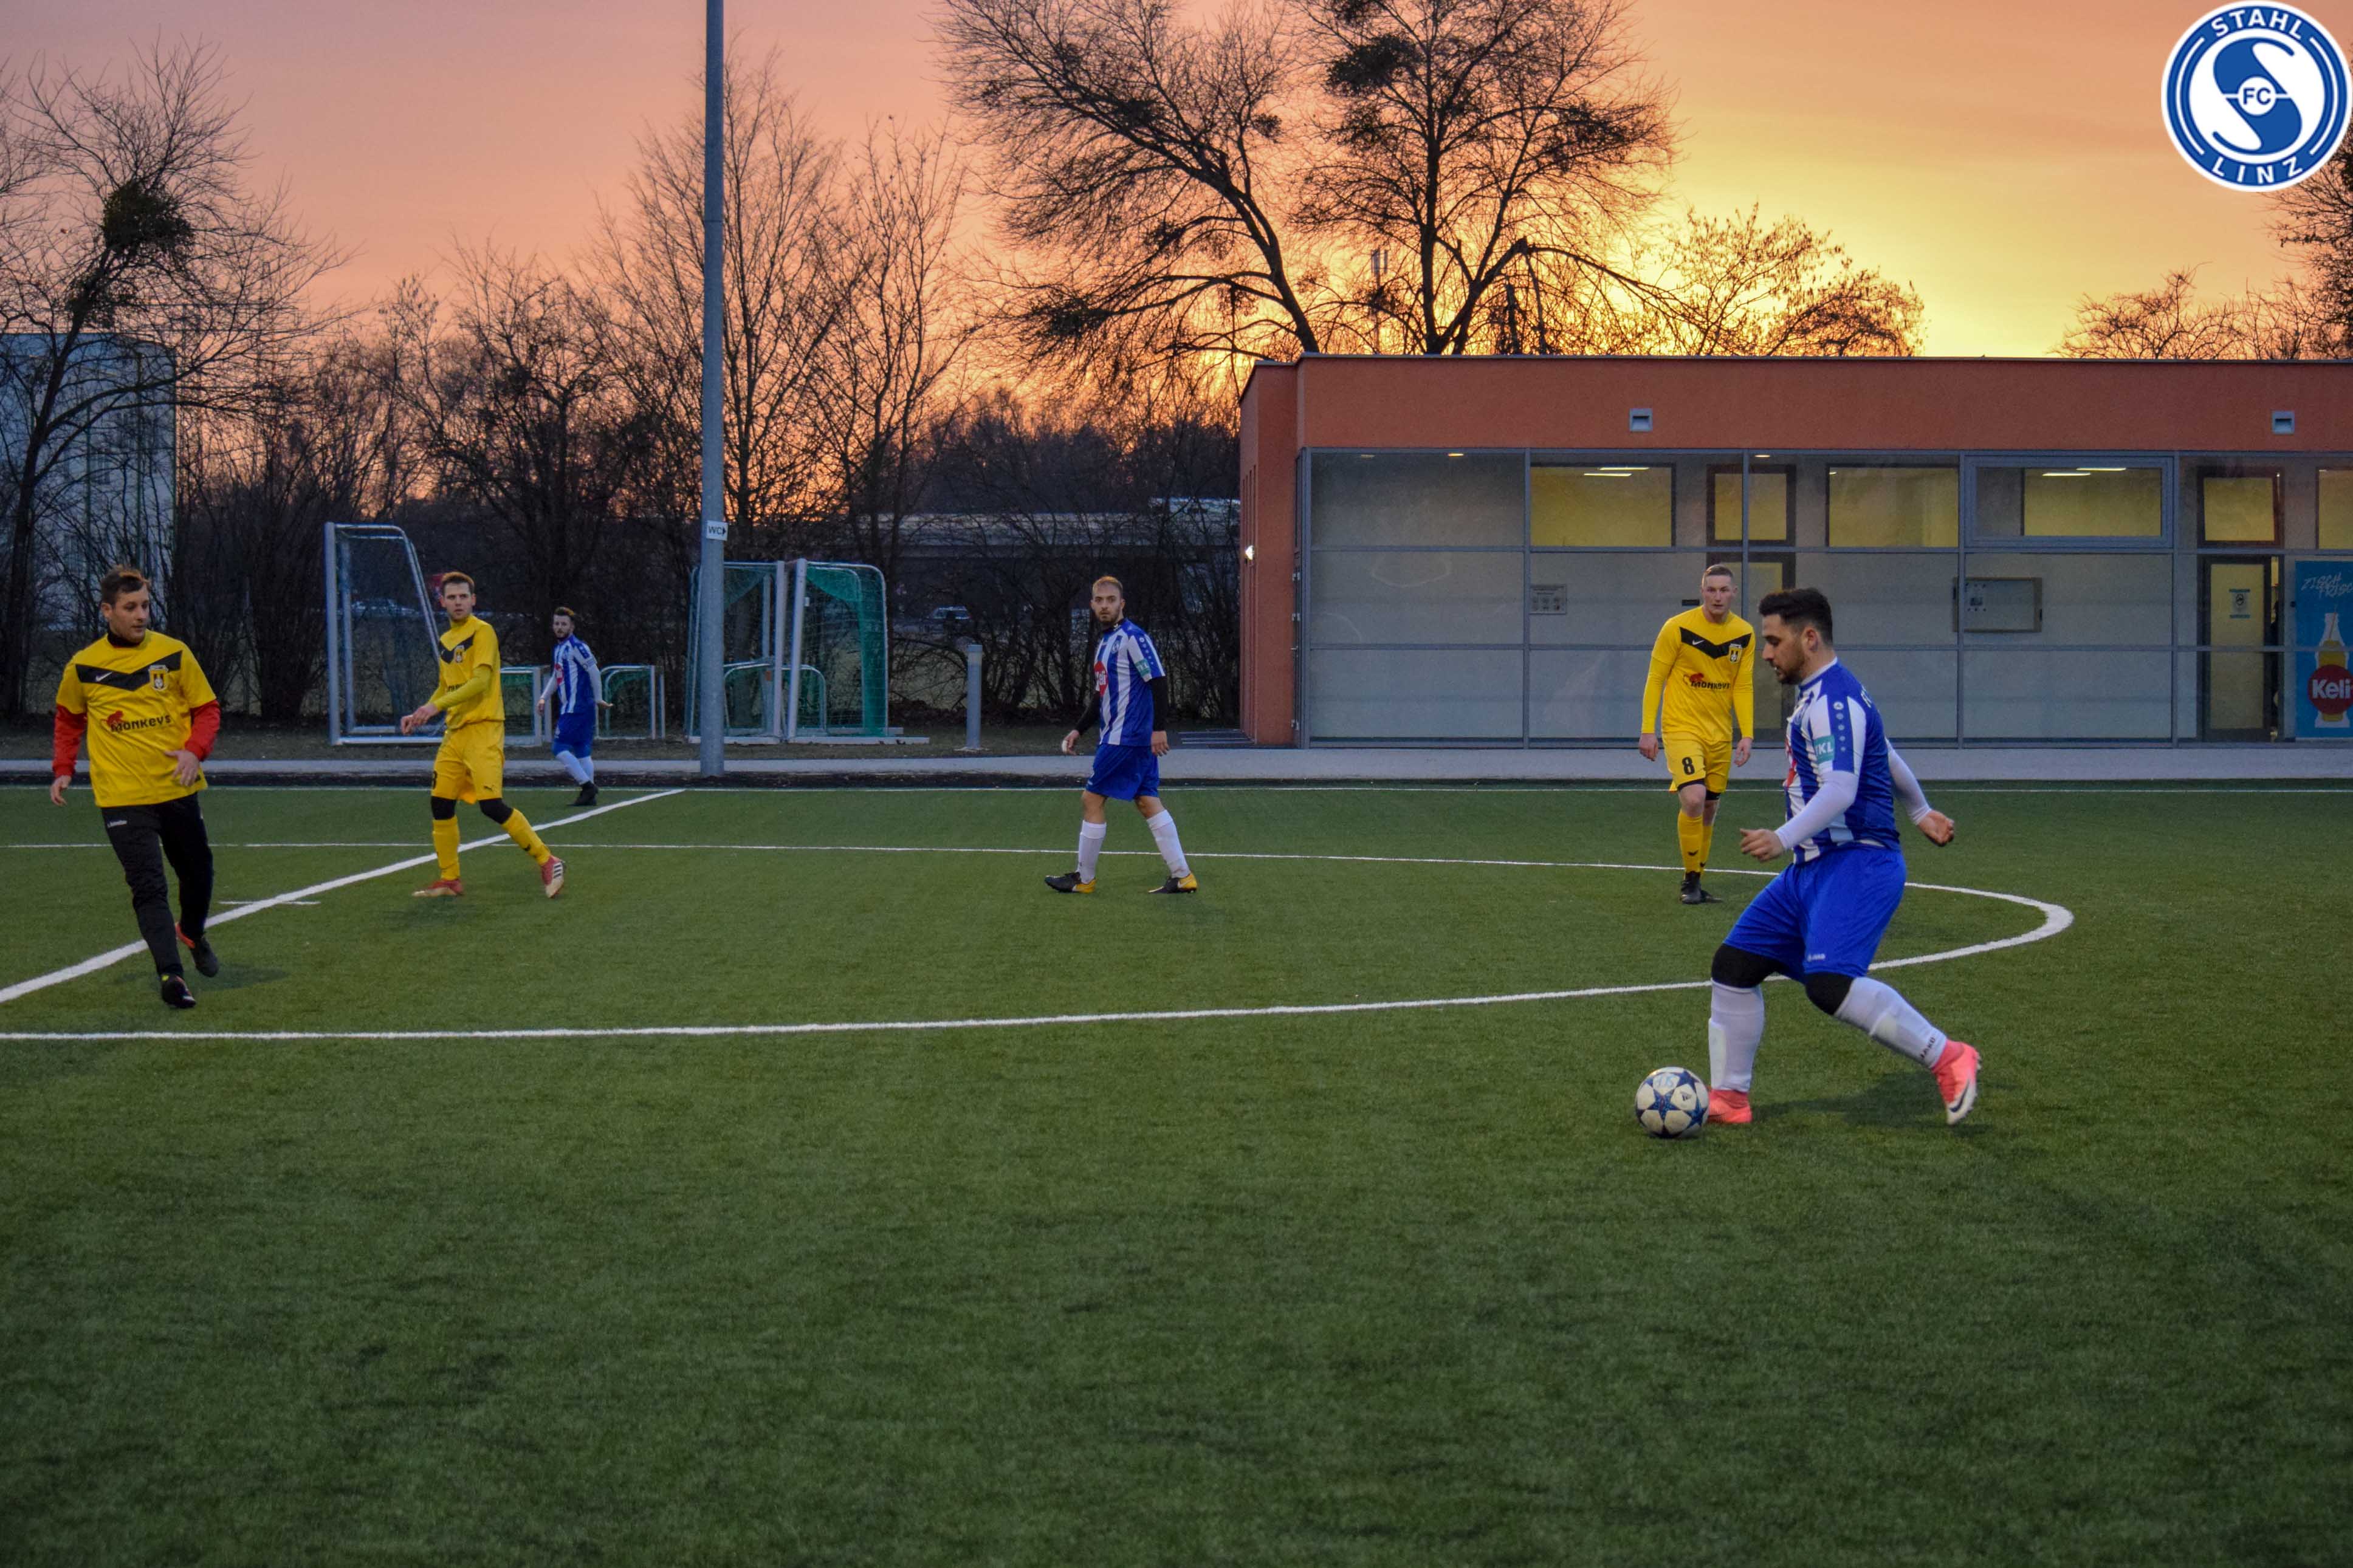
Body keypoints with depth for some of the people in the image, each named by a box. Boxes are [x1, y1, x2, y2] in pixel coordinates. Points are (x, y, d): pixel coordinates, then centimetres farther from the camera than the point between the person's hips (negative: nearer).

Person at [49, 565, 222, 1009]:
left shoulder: (174, 654, -2)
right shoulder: (83, 666, -1)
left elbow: (207, 709, 4)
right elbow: (69, 721, 16)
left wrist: (195, 751, -14)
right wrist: (62, 769, 5)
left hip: (178, 790, 2)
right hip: (122, 799, -2)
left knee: (197, 872, 16)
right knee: (149, 887, -13)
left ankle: (192, 934, 46)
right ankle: (170, 975, -16)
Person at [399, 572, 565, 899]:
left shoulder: (482, 632, -8)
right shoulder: (446, 641, 16)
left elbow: (480, 681, -19)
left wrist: (437, 706, -24)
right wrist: (420, 715, 13)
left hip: (483, 728, -8)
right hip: (455, 731, 8)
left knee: (491, 804, -16)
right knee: (441, 803, 4)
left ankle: (547, 862, -7)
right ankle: (448, 880, 15)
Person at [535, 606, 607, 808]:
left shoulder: (576, 647, -12)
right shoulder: (559, 648, 17)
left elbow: (594, 671, -12)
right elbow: (556, 676, 27)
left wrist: (598, 698, -8)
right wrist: (544, 697, 16)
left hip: (576, 707, -9)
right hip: (569, 707, 9)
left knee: (561, 749, -11)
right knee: (583, 751, 8)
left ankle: (587, 785, -11)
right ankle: (589, 795, 9)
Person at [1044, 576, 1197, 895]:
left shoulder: (1132, 638, -13)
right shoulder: (1104, 642, 16)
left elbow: (1159, 681, -18)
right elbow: (1101, 694, 25)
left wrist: (1158, 728, -23)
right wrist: (1078, 730, 19)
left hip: (1126, 738, -9)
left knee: (1091, 799, -3)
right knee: (1148, 802, 6)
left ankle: (1084, 879, 6)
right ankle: (1182, 877, 5)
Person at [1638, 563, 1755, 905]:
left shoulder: (1745, 634, 3)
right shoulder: (1678, 628, -9)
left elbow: (1743, 687, 7)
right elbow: (1656, 679, -4)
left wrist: (1747, 735, -2)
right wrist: (1648, 731, -8)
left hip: (1720, 735, 5)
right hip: (1682, 728, -5)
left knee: (1709, 811, 9)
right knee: (1694, 799, -21)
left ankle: (1696, 883, 23)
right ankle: (1691, 881, -7)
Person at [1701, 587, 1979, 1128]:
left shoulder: (1833, 699, -15)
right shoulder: (1823, 695, 18)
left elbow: (1840, 790, -25)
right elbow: (1887, 757, 32)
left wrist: (1785, 838, -33)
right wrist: (1920, 810, 44)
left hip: (1857, 862, -11)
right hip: (1816, 866, 11)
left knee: (1830, 982, -28)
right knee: (1733, 966, 6)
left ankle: (1947, 1058, -15)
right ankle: (1727, 1098, 14)